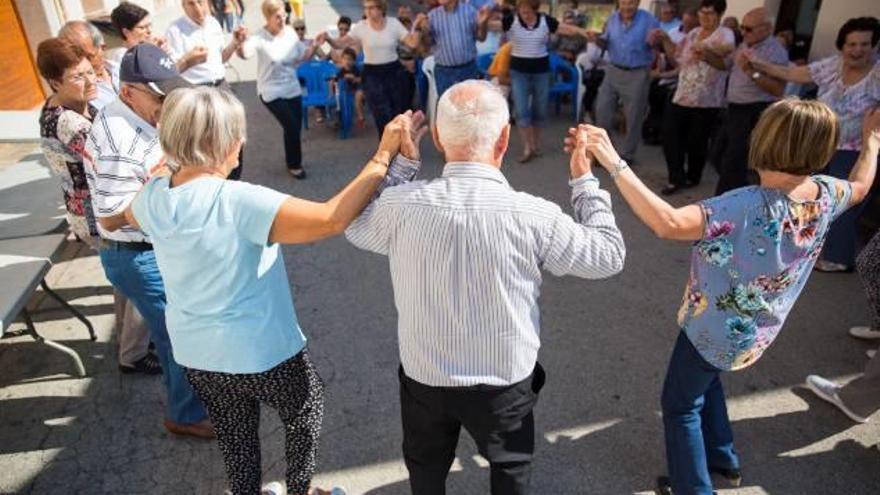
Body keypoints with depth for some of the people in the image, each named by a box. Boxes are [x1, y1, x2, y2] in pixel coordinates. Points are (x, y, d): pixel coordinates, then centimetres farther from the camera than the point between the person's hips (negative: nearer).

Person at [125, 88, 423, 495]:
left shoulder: (154, 198, -8)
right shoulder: (238, 202, -31)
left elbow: (130, 216, 18)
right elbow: (332, 219, -38)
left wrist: (163, 169, 24)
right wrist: (383, 156, -34)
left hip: (195, 353, 6)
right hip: (262, 353, -6)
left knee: (234, 436, 27)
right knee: (305, 413, 25)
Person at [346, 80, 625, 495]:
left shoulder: (401, 206, -22)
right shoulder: (534, 217, -25)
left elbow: (356, 227, 3)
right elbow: (610, 256, -7)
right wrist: (585, 180, 3)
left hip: (424, 379, 1)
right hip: (505, 383, -1)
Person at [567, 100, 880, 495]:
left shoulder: (749, 207, -37)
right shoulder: (826, 194, -12)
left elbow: (668, 223, -52)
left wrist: (613, 162, -54)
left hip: (715, 329, -8)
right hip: (758, 331, 8)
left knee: (680, 406, 16)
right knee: (704, 379, 33)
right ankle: (723, 461, 48)